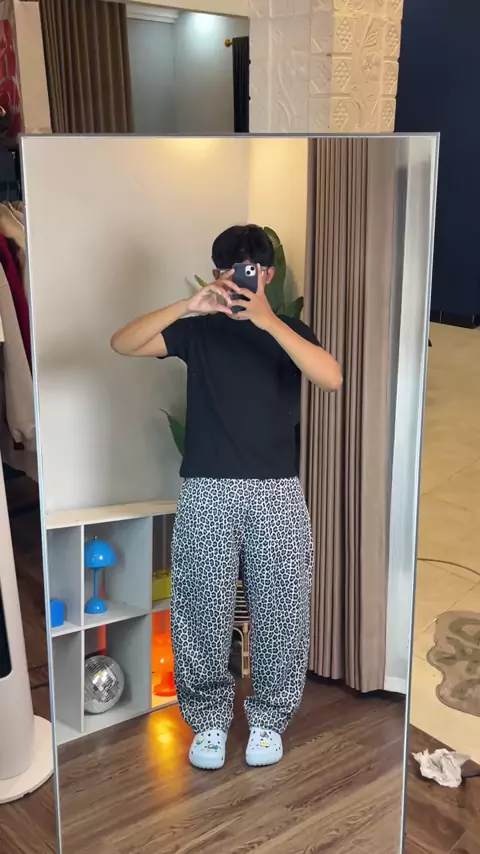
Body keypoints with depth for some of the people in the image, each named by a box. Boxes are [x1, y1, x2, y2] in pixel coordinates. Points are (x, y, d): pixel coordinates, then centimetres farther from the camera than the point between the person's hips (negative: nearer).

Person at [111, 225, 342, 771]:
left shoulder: (288, 330, 4)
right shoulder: (197, 329, 4)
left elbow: (332, 379, -17)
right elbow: (122, 344, -12)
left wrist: (267, 319, -27)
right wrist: (188, 306, -25)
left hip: (276, 493, 0)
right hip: (207, 492, 0)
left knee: (278, 612, 6)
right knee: (203, 613, 6)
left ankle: (268, 717, 26)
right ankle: (209, 718, 25)